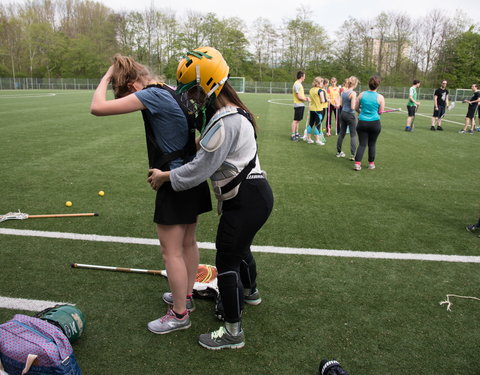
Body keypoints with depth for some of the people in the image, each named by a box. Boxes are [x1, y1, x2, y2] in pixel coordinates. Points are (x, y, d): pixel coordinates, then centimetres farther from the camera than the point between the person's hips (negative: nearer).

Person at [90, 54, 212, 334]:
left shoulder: (151, 95, -17)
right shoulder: (172, 94, 10)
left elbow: (98, 107, -20)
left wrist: (107, 76, -4)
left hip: (175, 184, -9)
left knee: (171, 251, 4)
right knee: (188, 243, 21)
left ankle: (179, 315, 19)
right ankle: (186, 296, 39)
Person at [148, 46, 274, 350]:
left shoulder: (224, 122, -23)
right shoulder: (233, 111, 10)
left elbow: (200, 168, -21)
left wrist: (165, 177, -9)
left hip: (246, 200, -10)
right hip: (254, 193, 10)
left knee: (227, 260, 0)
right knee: (240, 248, 29)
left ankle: (233, 332, 14)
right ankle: (250, 292, 55)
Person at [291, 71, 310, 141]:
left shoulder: (299, 84, 15)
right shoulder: (297, 84, -16)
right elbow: (299, 96, -19)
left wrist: (306, 98, 5)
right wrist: (306, 99, -8)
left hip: (301, 104, 10)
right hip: (298, 105, -10)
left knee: (298, 120, 14)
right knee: (296, 120, -7)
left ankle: (296, 133, 22)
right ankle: (293, 135, -4)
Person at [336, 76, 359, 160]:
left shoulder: (343, 91, 4)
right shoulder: (353, 93, -17)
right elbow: (353, 107, -20)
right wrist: (356, 103, -3)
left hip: (343, 113, 7)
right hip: (350, 115, -7)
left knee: (342, 133, 16)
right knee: (353, 135, 2)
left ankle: (339, 152, 24)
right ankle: (352, 155, -2)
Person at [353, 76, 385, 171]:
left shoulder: (362, 94, -2)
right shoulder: (380, 97, -7)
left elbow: (356, 108, 6)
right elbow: (381, 111, 0)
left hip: (362, 123, 1)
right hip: (375, 123, -1)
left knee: (362, 144, 6)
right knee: (372, 144, 13)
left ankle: (357, 163, -5)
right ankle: (371, 164, 23)